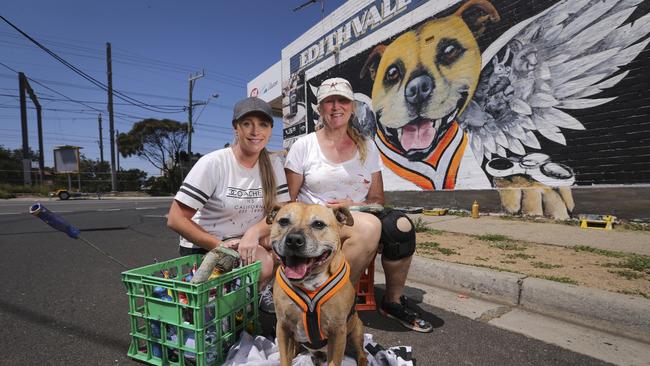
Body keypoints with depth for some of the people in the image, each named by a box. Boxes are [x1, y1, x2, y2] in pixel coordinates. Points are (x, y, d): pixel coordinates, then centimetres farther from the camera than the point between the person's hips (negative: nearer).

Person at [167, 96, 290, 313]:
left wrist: (254, 233, -26)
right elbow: (176, 220, -15)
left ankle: (259, 290, 8)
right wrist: (220, 245, -22)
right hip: (203, 248, -5)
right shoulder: (213, 163, -16)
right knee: (264, 263, -30)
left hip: (249, 243, 5)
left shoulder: (273, 164, -2)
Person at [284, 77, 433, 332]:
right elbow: (289, 200, 1)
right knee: (370, 226, -34)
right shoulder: (303, 146, 1)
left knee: (402, 225, -27)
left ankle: (393, 301, -3)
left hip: (361, 218, 4)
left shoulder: (367, 147, 10)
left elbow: (378, 199, 10)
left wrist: (354, 206, -10)